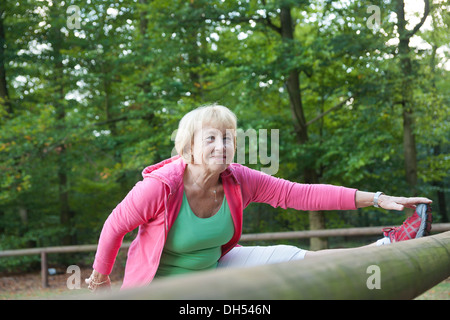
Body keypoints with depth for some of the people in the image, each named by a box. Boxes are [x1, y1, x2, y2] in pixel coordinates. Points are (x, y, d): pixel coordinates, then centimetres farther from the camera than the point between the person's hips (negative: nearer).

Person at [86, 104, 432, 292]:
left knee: (290, 258, -8)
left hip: (215, 267, 4)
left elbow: (300, 193, -17)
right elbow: (115, 225, -15)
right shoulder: (160, 187, -31)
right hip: (163, 284, -3)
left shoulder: (238, 180, -16)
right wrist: (100, 276, 1)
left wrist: (375, 198, -23)